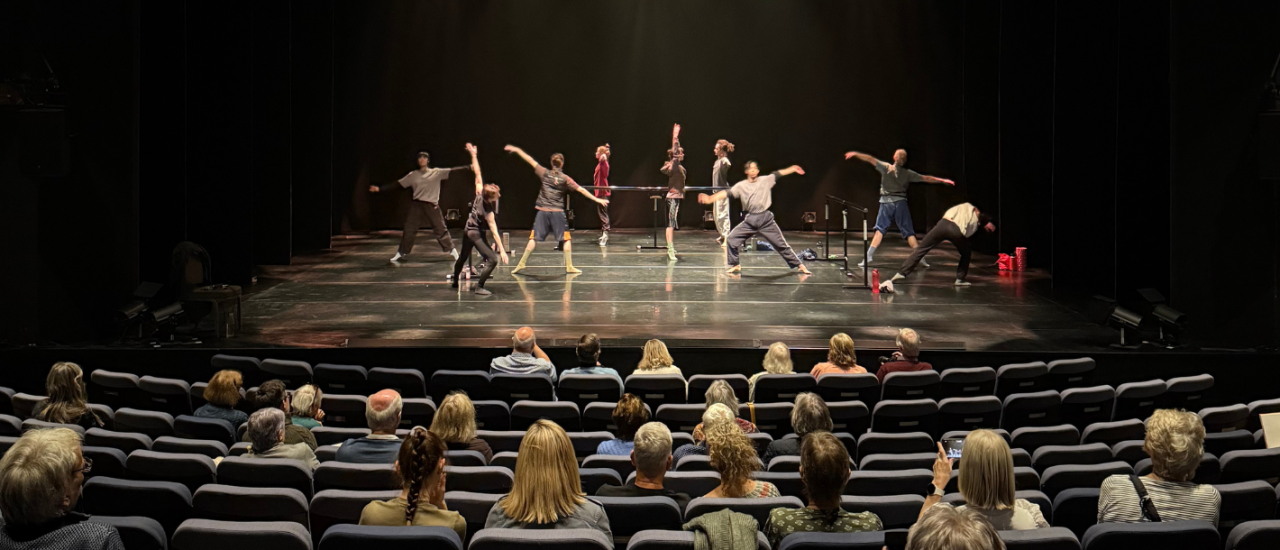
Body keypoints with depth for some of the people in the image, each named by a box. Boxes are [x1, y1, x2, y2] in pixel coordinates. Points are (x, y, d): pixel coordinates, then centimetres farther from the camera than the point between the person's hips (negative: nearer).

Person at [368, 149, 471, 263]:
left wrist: (467, 167, -16)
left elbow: (452, 170, -6)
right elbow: (397, 184, 5)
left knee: (440, 229, 2)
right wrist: (379, 189, -1)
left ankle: (452, 250, 13)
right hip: (416, 205, 2)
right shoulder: (413, 175, 5)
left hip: (432, 205, -2)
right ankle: (401, 253, 14)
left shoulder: (436, 172, 1)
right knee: (409, 229, 5)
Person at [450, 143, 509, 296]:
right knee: (493, 260, -12)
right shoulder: (488, 210, -30)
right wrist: (502, 250, -32)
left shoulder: (480, 193, -16)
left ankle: (454, 280, 46)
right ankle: (479, 287, -10)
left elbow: (477, 173, -9)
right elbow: (494, 231, -32)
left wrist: (473, 154, -2)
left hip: (468, 229, 8)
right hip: (476, 234, -8)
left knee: (463, 256, 28)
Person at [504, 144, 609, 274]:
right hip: (558, 212, -1)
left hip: (543, 211, 1)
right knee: (567, 239, 8)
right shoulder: (565, 179, -2)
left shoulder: (545, 173, 1)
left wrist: (517, 150, 15)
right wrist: (597, 200, -3)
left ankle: (521, 264, 4)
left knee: (533, 238, 5)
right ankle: (569, 266, 4)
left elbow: (530, 160, 6)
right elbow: (581, 190, -5)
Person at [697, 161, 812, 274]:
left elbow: (779, 174, 1)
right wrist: (710, 199, -23)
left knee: (781, 244, 2)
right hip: (750, 220, 1)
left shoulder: (766, 180, 2)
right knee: (732, 239, -6)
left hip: (766, 219, -1)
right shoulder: (741, 185, -1)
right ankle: (735, 265, 11)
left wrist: (793, 169, -6)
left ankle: (800, 265, 13)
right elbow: (727, 193, -10)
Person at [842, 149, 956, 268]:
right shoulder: (908, 173, 5)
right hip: (901, 203, 1)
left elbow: (870, 159, -1)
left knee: (880, 230, 3)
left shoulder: (886, 168, 1)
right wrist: (943, 181, 15)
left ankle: (869, 256, -6)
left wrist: (855, 154, 4)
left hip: (886, 202, 0)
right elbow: (926, 179, 8)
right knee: (909, 232, 2)